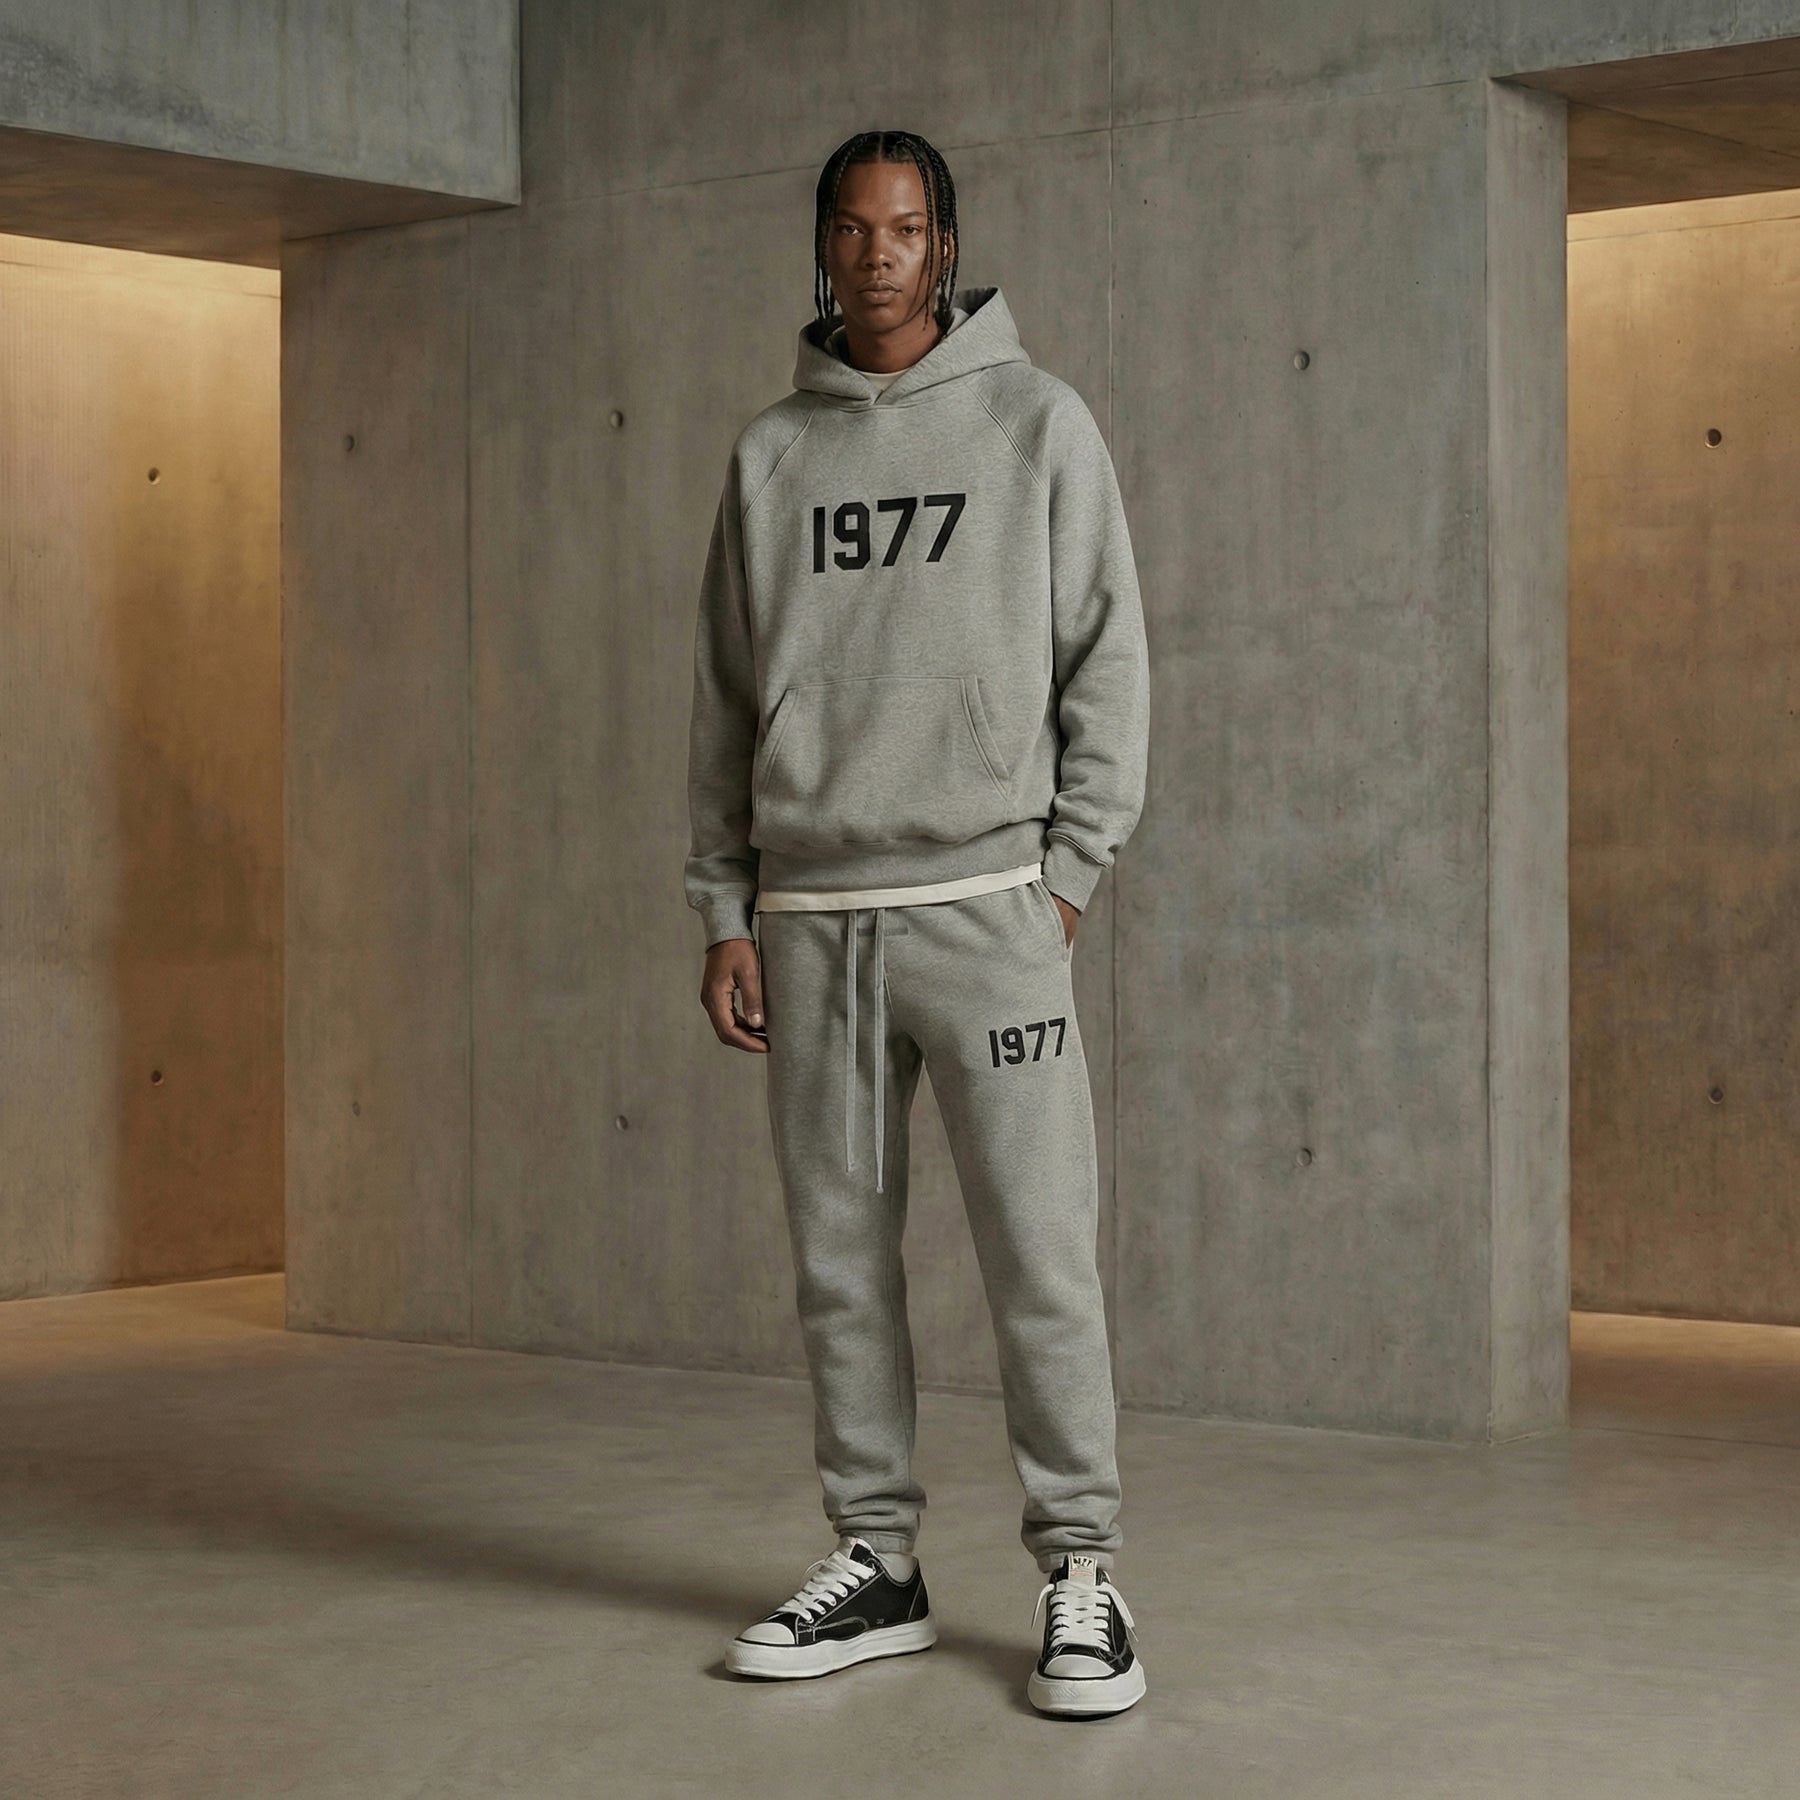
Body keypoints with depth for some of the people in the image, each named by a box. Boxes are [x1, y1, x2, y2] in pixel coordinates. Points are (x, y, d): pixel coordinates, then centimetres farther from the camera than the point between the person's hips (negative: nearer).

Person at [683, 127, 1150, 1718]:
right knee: (842, 1258, 6)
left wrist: (1069, 874, -5)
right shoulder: (772, 452, 12)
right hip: (809, 914, 3)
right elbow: (725, 695, 13)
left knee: (1041, 1255, -6)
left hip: (984, 899, -3)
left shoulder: (1036, 422, 4)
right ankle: (877, 1561, 16)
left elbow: (1108, 660, 2)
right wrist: (726, 909, 6)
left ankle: (1081, 1574, 2)